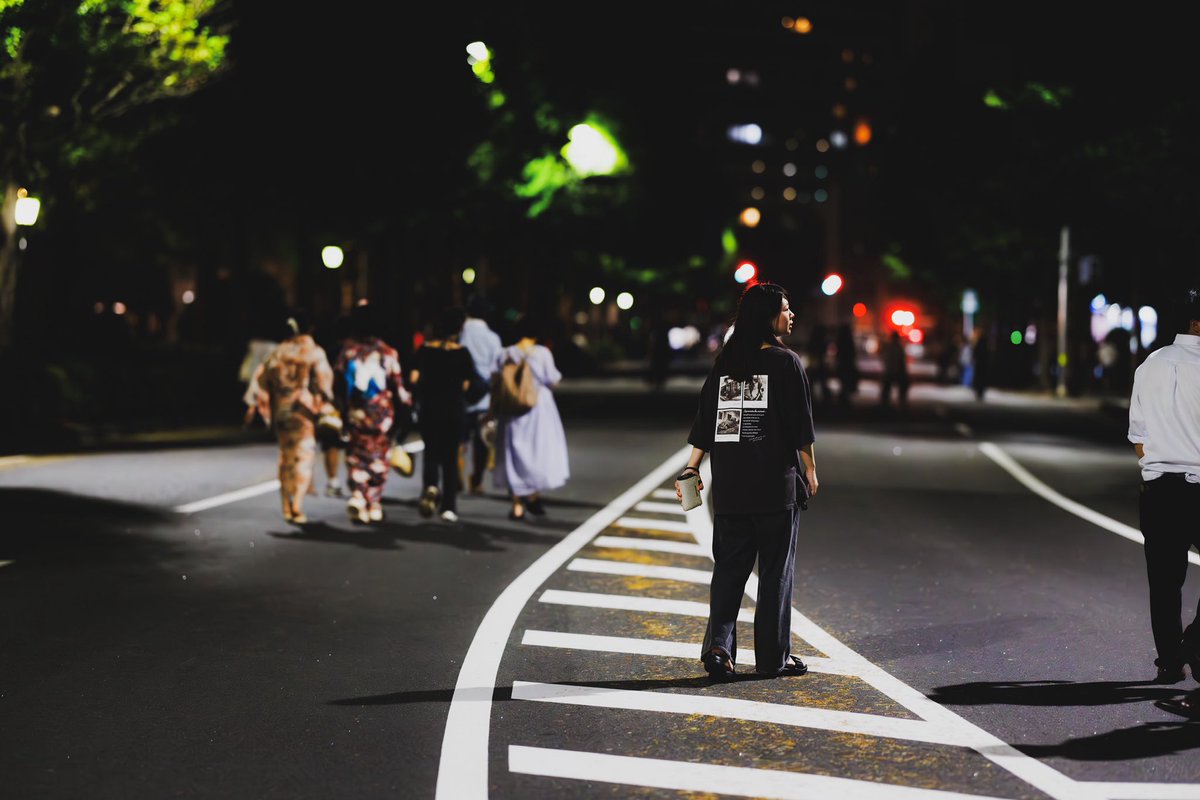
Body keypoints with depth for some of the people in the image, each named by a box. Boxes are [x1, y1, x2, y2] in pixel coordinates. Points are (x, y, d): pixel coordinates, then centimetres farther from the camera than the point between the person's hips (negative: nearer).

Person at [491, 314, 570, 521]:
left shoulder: (505, 354, 0)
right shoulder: (542, 353, -7)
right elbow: (552, 379, -7)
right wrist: (556, 375, 13)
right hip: (538, 408, -2)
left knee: (515, 453, 6)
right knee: (540, 450, 11)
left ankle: (517, 505, 3)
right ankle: (534, 496, 3)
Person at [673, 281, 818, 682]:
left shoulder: (725, 362, 7)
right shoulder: (786, 363, -8)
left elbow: (704, 421, 7)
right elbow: (801, 426, -7)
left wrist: (691, 468, 12)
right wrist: (810, 471, 3)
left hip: (729, 485, 4)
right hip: (776, 484, -4)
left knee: (728, 567, 9)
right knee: (776, 570, 5)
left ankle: (718, 646, -3)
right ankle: (773, 656, 10)